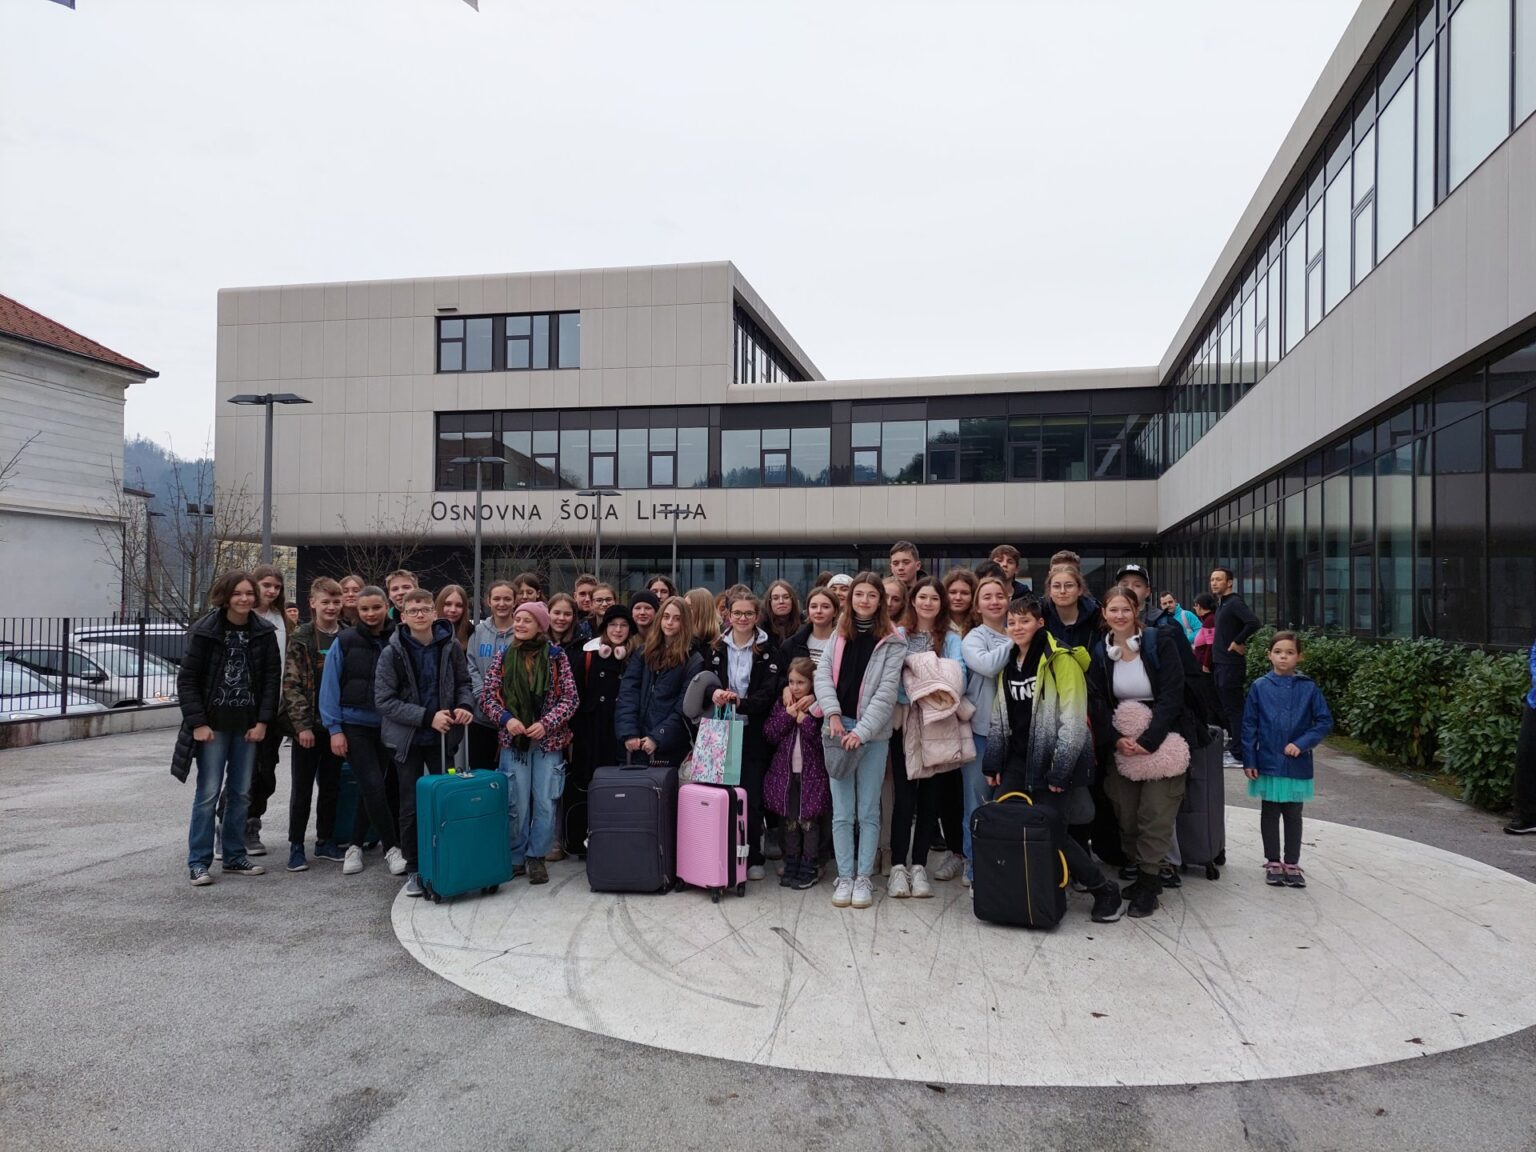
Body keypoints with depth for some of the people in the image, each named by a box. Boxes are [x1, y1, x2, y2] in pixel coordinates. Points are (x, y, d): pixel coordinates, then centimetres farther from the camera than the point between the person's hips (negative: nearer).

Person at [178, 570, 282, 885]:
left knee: (241, 793, 9)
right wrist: (197, 723, -11)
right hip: (213, 725, -3)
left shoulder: (264, 633, 2)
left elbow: (272, 678, 3)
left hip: (248, 726, 3)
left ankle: (235, 857, 20)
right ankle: (198, 862, 6)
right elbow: (187, 679, -5)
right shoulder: (204, 632, -6)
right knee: (208, 793, -3)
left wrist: (263, 721, -5)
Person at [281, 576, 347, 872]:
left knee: (331, 786, 11)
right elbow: (291, 685, -8)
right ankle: (296, 846, 14)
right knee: (302, 788, 4)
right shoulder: (300, 638, -4)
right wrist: (302, 725, -14)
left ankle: (326, 841, 24)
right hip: (307, 726, -3)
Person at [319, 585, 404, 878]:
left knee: (373, 789, 8)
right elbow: (329, 686, -3)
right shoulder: (345, 642, -3)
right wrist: (334, 729, -6)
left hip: (386, 726, 2)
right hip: (354, 725, -2)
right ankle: (391, 848, 2)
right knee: (374, 786, -10)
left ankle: (355, 845, 26)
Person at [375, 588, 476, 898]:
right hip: (408, 739, -1)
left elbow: (463, 683, 10)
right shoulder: (392, 653, -9)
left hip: (442, 737, 1)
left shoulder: (450, 647, -3)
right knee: (411, 806, 7)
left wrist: (465, 705, -11)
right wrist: (427, 717, -19)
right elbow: (384, 701, -11)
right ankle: (413, 869, 20)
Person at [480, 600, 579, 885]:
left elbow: (570, 699, -3)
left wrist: (546, 723, -15)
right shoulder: (503, 657, 2)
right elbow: (486, 696, 4)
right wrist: (506, 718, -12)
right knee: (517, 803, 4)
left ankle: (536, 856, 17)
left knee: (545, 802, 1)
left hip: (549, 741, -1)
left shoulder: (557, 657, -3)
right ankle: (516, 857, 19)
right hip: (513, 740, 1)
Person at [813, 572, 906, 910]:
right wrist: (833, 714, -11)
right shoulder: (839, 634, 10)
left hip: (873, 733, -2)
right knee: (842, 811, 5)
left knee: (868, 810, 3)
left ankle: (864, 877, 12)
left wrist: (861, 731, -15)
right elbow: (823, 675, 3)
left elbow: (887, 691, -8)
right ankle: (844, 876, 12)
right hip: (839, 728, 3)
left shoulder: (892, 641, -1)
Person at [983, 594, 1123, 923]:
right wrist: (993, 763, 12)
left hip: (1054, 760, -6)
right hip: (1018, 758, 6)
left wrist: (1059, 771, -17)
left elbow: (1073, 720, -15)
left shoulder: (1060, 660, -10)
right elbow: (999, 718, 18)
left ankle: (1104, 890, 10)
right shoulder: (1008, 663, 12)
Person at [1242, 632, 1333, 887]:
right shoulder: (1259, 687, -4)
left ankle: (1292, 864, 23)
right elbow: (1249, 726, -2)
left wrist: (1302, 743, -15)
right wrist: (1249, 761, -5)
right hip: (1268, 764, 0)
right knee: (1269, 814, 11)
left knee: (1293, 816, 11)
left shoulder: (1308, 688, -4)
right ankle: (1273, 863, 23)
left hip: (1297, 765, 0)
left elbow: (1325, 721, -3)